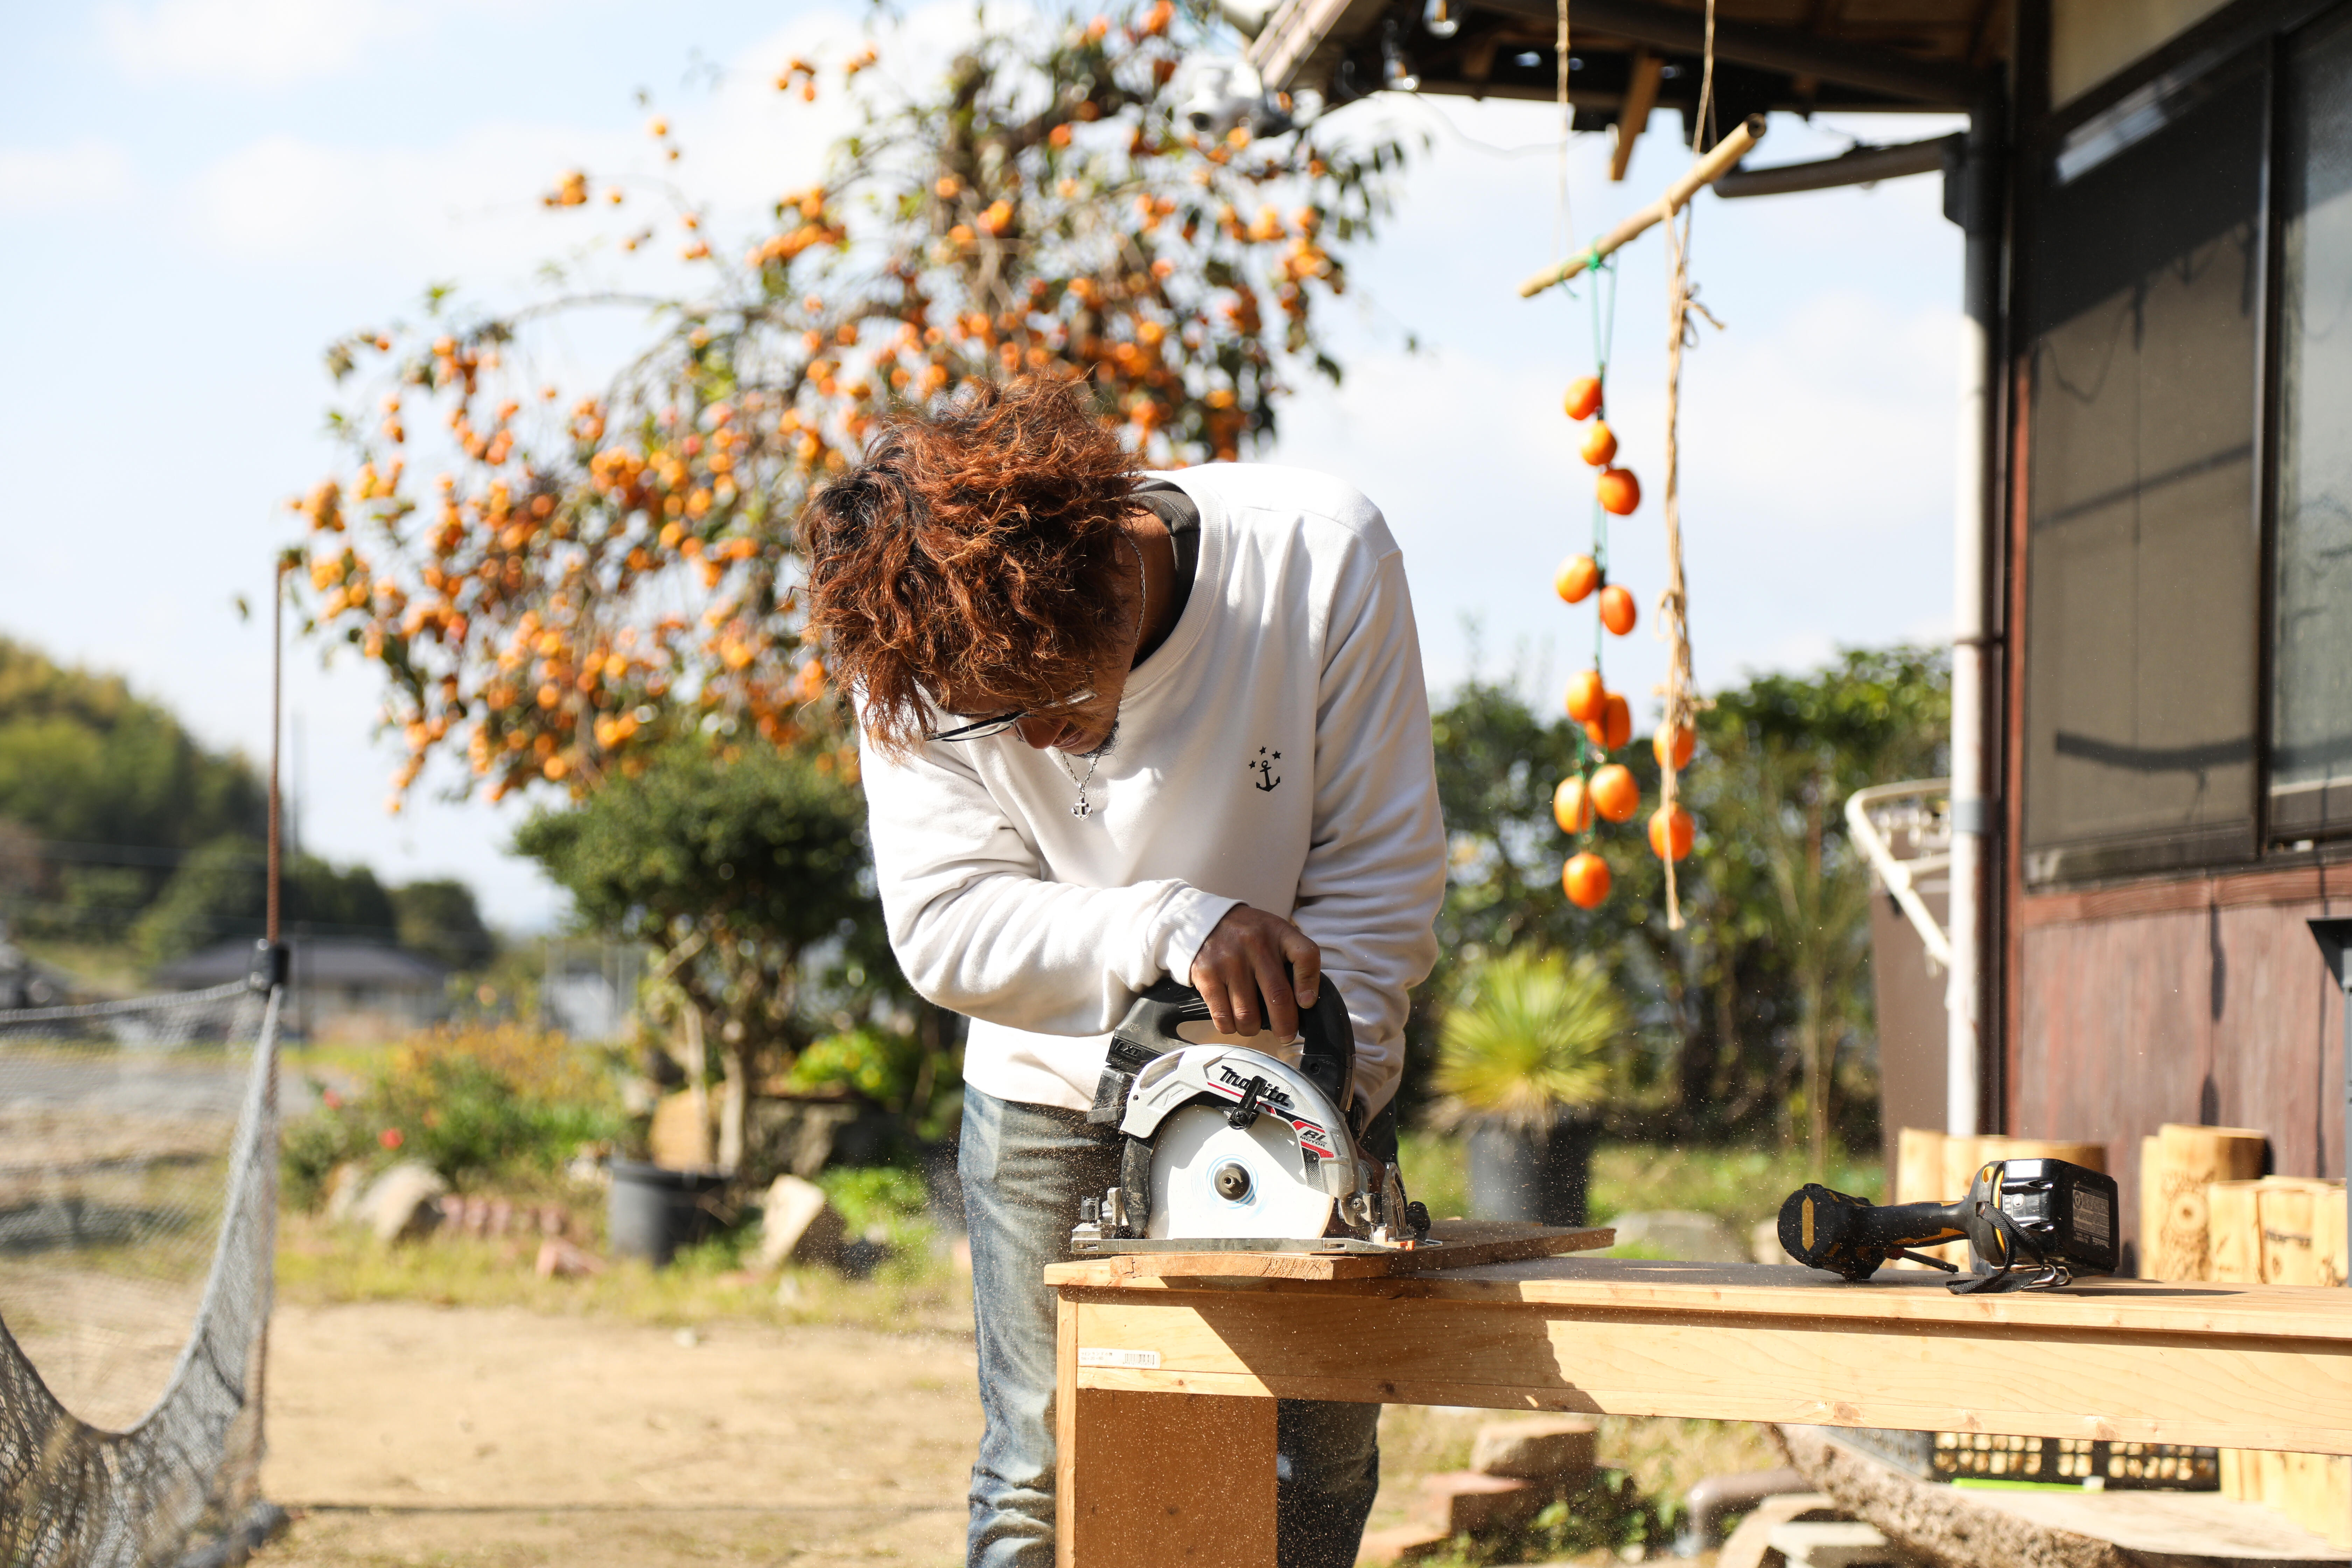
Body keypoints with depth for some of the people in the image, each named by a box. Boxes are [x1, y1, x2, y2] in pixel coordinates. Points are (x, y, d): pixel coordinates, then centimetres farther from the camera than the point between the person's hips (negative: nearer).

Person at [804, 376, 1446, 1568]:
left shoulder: (1320, 557, -25)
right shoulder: (918, 668, -22)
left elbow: (1382, 884, -18)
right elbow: (943, 928, -23)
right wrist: (1173, 928, -38)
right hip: (1054, 1097, 0)